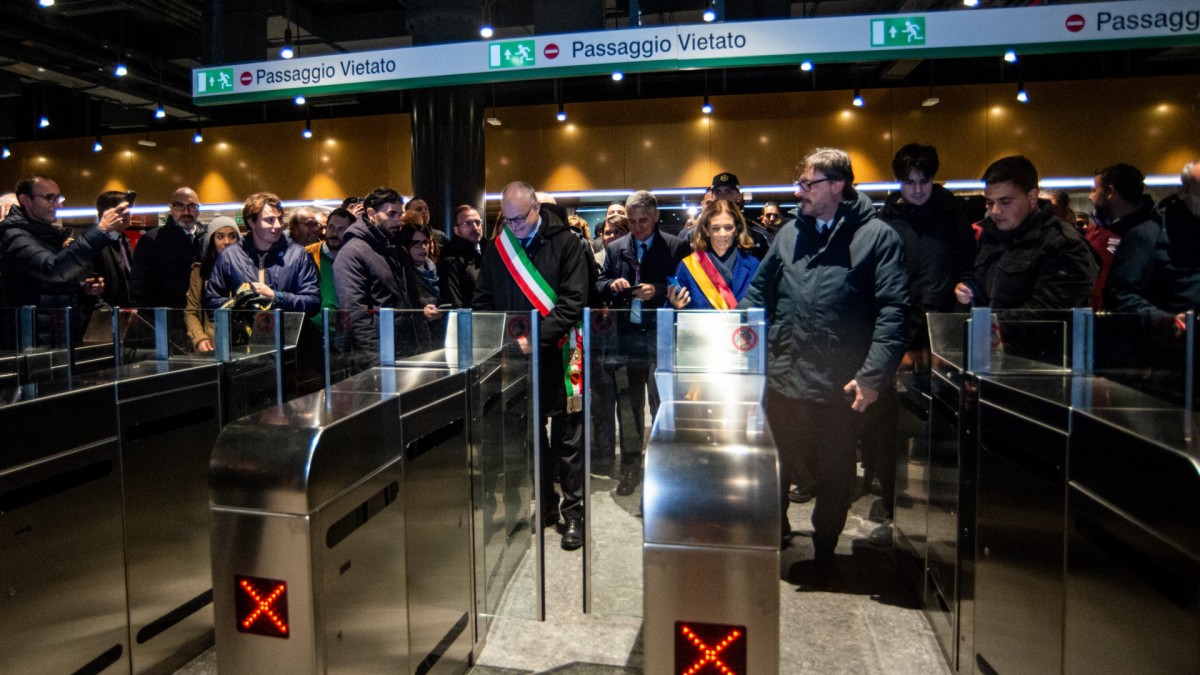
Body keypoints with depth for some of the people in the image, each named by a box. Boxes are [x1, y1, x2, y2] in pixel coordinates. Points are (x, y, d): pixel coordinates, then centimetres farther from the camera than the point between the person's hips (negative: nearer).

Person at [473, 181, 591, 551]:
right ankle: (544, 506, 27)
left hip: (557, 355, -4)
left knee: (567, 438, 4)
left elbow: (572, 301, -11)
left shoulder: (565, 243, -4)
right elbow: (483, 302, 11)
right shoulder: (497, 249, 7)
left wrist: (537, 337, -21)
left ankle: (573, 512, 15)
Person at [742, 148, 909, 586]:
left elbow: (893, 310, -11)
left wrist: (872, 375, -18)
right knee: (774, 465, 18)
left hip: (841, 386, -3)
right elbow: (759, 294, 12)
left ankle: (825, 550, 35)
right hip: (783, 377, 4)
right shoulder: (790, 232, 9)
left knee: (834, 475, 14)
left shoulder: (876, 236, -6)